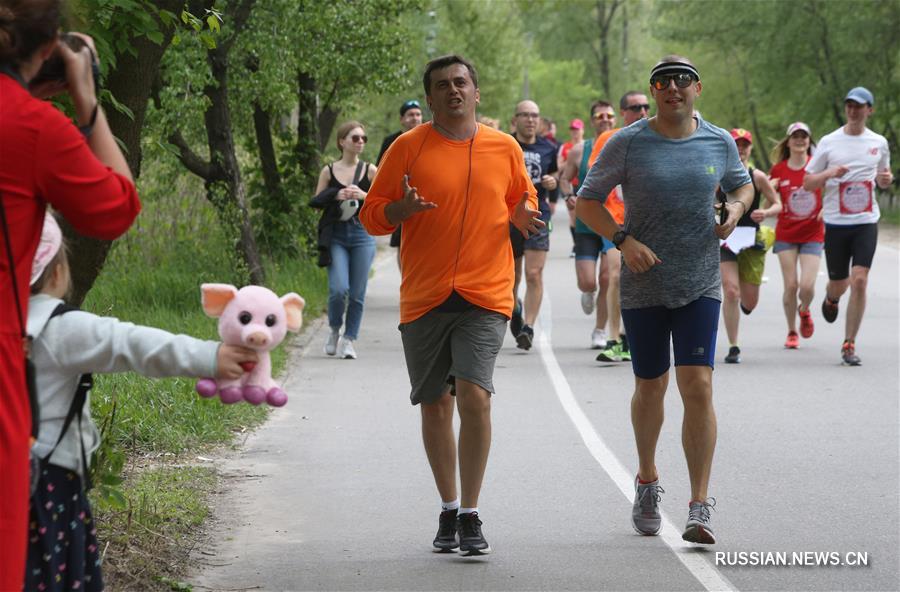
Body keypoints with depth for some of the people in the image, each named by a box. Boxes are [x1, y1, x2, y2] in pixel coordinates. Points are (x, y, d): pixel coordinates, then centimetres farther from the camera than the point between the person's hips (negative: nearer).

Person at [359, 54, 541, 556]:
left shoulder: (505, 148, 7)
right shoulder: (409, 147, 3)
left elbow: (522, 200, 21)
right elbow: (372, 216, 5)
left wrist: (525, 216, -2)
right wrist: (403, 209, -17)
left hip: (485, 296, -1)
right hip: (424, 298, 1)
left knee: (475, 397, -16)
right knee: (435, 404, 9)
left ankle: (471, 516, -7)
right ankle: (449, 510, 25)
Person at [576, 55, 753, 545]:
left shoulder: (720, 143, 3)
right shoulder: (627, 143, -4)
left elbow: (741, 184, 22)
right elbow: (587, 201, -1)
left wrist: (736, 208, -1)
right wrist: (624, 240, -16)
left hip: (700, 284, 0)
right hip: (643, 284, 0)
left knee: (698, 386, -12)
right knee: (650, 387, 11)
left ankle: (700, 507, -10)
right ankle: (648, 482, 36)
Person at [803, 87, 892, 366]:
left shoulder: (879, 143, 7)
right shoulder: (829, 142, 1)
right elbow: (807, 183, 4)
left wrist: (886, 179, -3)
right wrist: (829, 173, -16)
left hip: (867, 221, 0)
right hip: (836, 222, 0)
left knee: (859, 280, -13)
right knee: (838, 284, 8)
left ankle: (849, 345, -7)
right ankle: (831, 299, 48)